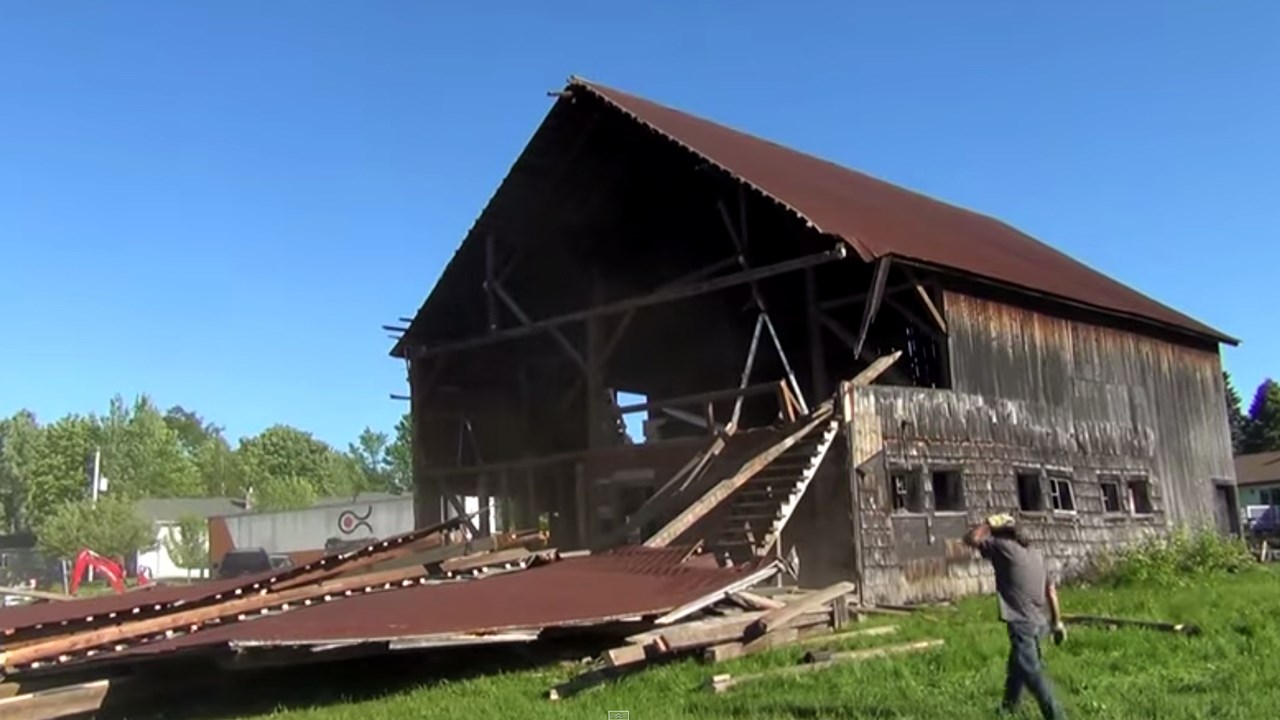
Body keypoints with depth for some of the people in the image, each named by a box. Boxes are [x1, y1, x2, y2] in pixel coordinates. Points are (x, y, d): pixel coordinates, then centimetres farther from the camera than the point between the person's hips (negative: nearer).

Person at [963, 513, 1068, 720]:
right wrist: (1057, 622, 17)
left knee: (1032, 673, -9)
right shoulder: (1034, 553, 14)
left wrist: (988, 524, 9)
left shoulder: (1002, 546, -6)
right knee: (1017, 666, 25)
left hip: (1022, 623, -9)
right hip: (1039, 622, 9)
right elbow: (1051, 589, 13)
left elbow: (970, 539, -1)